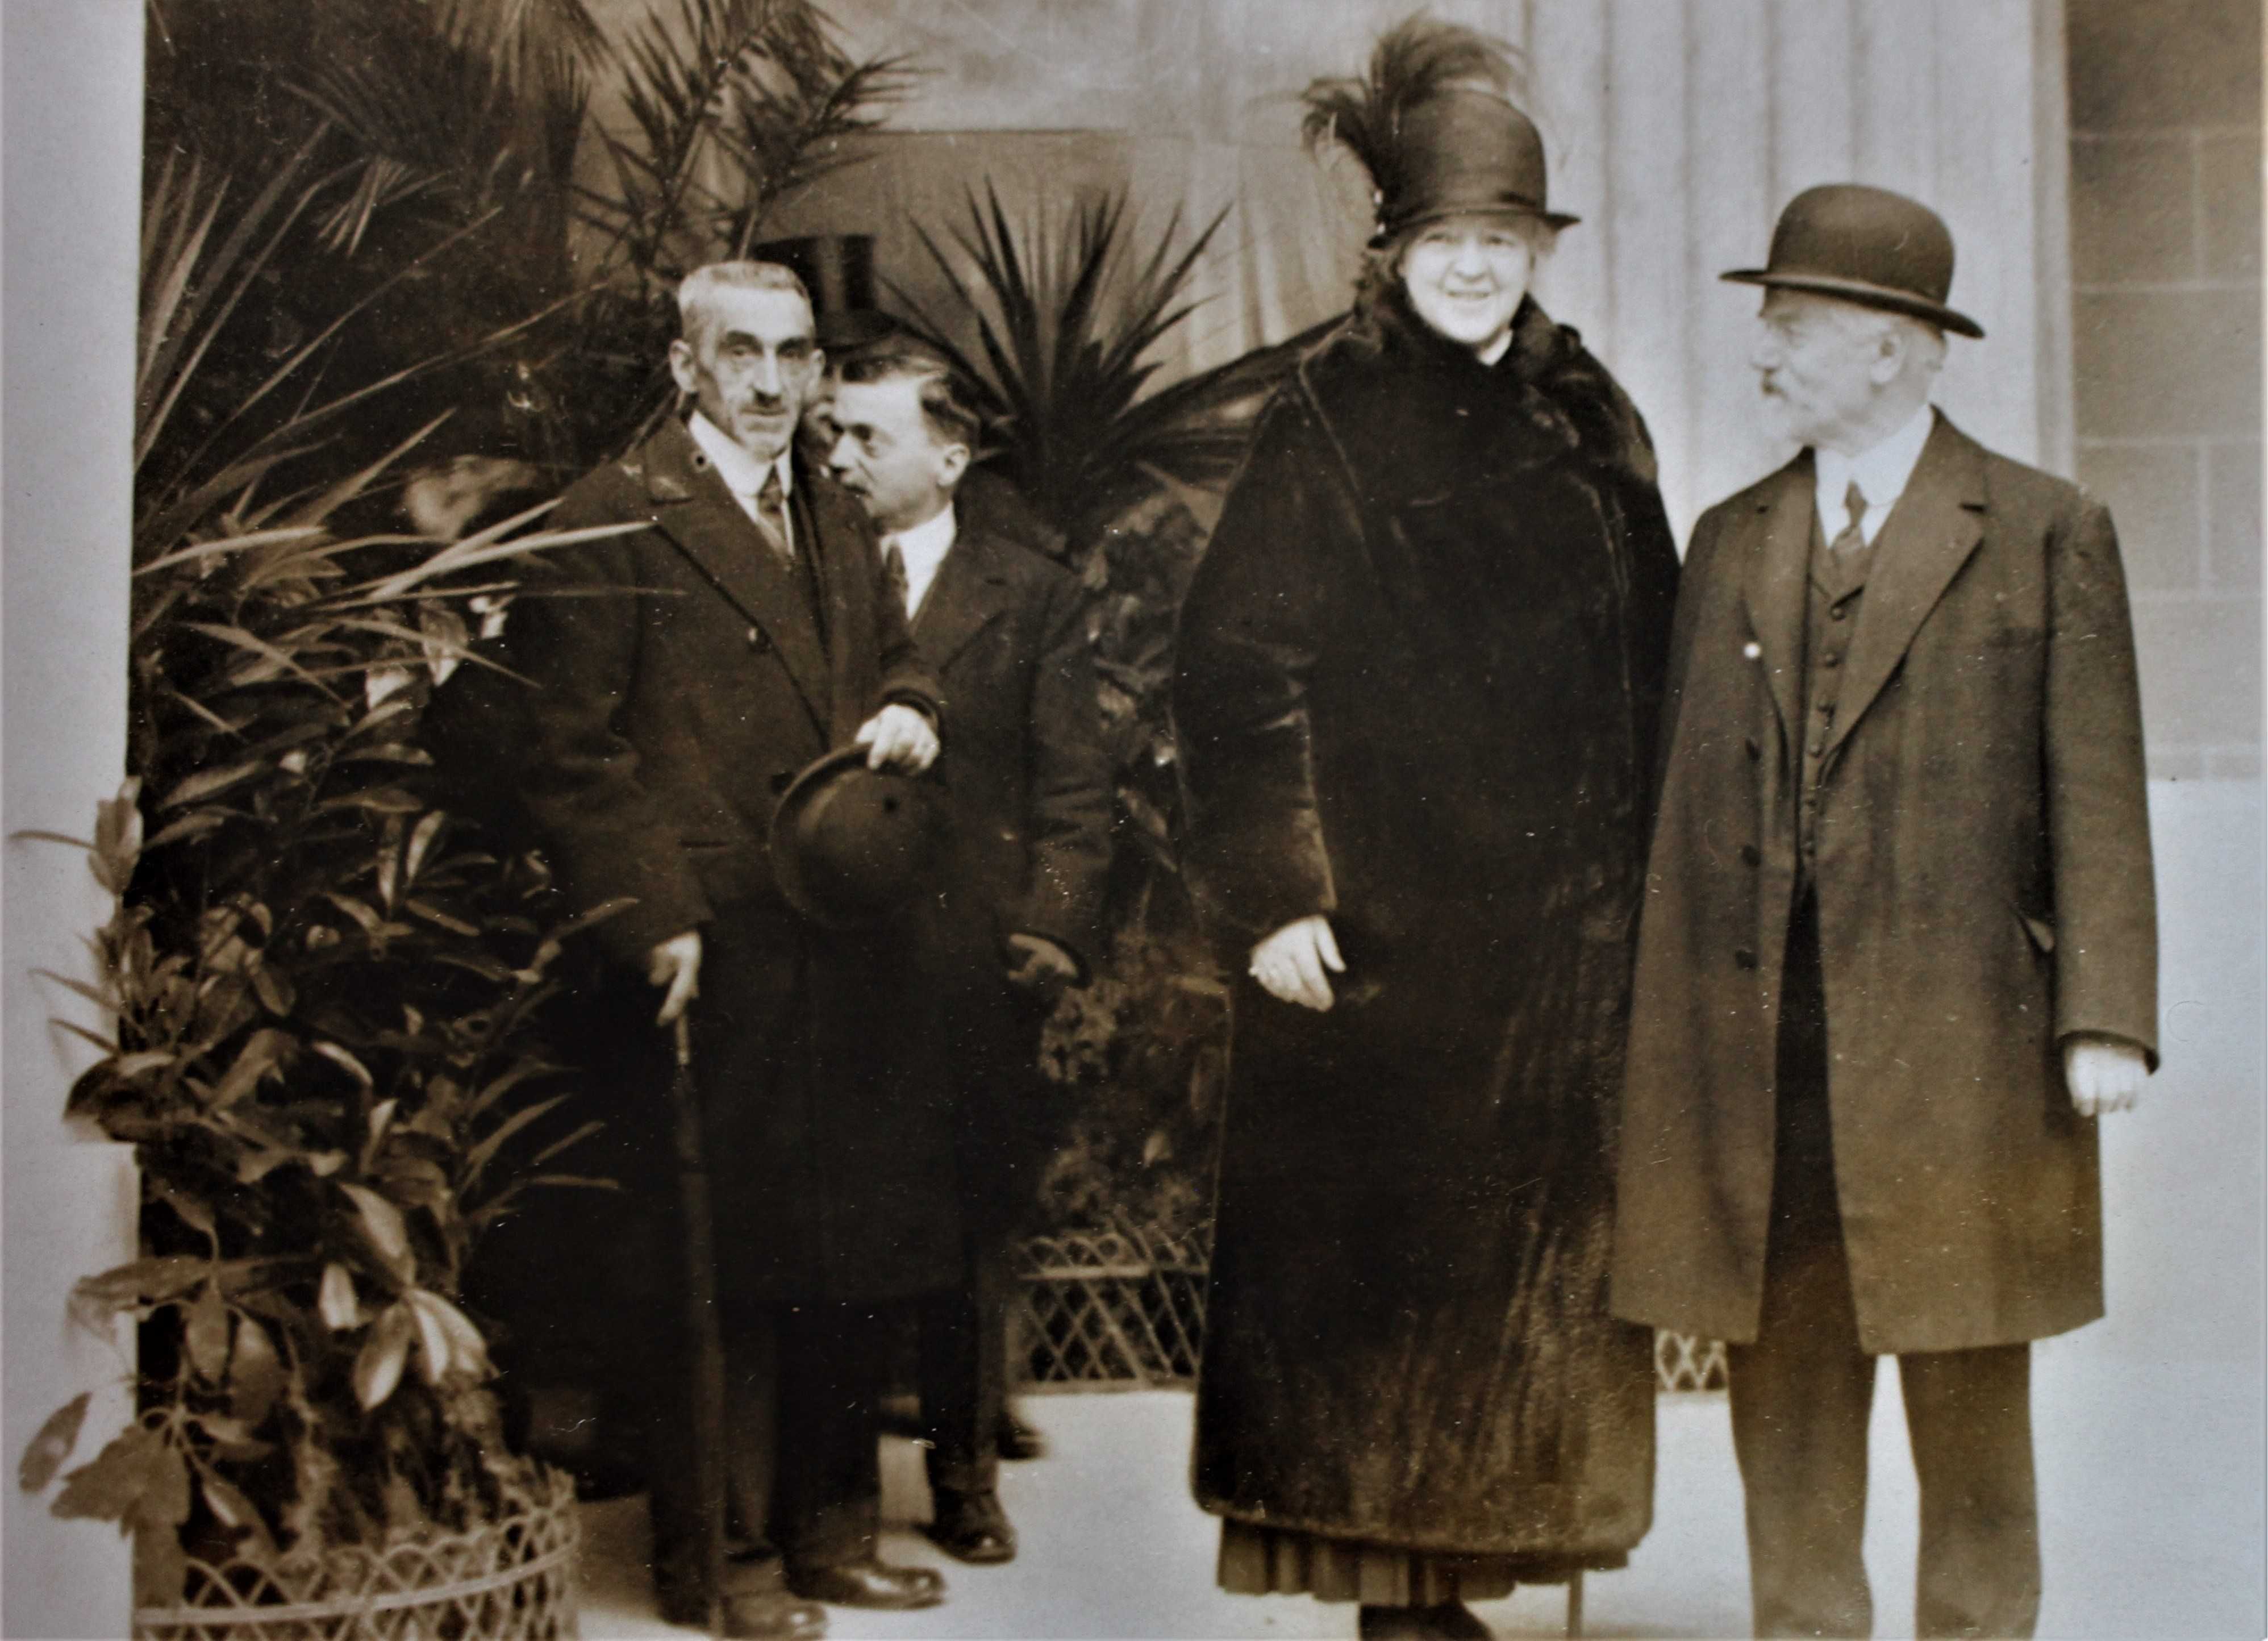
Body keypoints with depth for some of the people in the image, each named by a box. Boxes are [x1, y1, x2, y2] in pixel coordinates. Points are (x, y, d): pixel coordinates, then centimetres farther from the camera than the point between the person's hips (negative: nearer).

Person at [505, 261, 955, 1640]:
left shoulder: (839, 520, 19)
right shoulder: (615, 517, -5)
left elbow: (894, 660, 28)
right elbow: (569, 747, -9)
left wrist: (905, 711, 2)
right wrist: (657, 922, -16)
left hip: (848, 953, 7)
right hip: (712, 957, -7)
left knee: (853, 1254, 12)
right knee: (719, 1258, -1)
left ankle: (830, 1529, 25)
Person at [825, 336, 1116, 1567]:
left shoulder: (1031, 593, 5)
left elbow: (1073, 787, 4)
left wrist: (1053, 924, -7)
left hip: (973, 952, 0)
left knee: (973, 1211, 5)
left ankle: (964, 1463, 19)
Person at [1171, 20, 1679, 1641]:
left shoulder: (1591, 418, 10)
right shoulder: (1326, 423, -3)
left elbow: (1657, 668, 13)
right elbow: (1237, 668, -7)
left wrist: (1655, 884, 9)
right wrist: (1271, 893, -14)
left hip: (1567, 930, 5)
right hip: (1381, 924, -5)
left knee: (1533, 1253, 8)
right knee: (1368, 1259, -1)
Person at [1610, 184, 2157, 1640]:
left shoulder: (2046, 534, 3)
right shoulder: (1733, 542, 14)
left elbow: (2097, 795, -1)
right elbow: (1690, 795, 12)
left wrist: (2105, 1018, -9)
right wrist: (1670, 1034, 8)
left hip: (1954, 1032, -3)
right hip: (1760, 1034, 3)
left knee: (1969, 1390, 4)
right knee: (1786, 1376, 7)